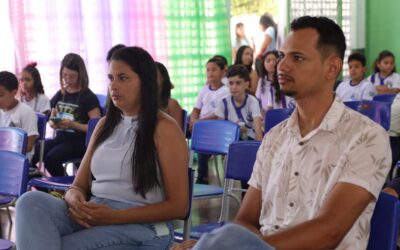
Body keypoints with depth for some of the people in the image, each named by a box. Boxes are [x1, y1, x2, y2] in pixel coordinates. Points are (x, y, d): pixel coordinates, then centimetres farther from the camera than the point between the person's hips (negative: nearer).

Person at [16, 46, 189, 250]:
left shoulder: (164, 129, -3)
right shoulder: (105, 124, 16)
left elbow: (178, 206, -6)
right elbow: (79, 185, 18)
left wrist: (115, 216, -16)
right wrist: (75, 200, -10)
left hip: (142, 227, -6)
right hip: (92, 218, 6)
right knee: (31, 201, -25)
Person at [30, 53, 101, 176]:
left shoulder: (88, 97, -4)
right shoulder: (60, 94, 14)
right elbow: (52, 118, 22)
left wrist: (73, 124, -21)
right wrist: (52, 123, -2)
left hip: (79, 141, -5)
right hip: (60, 138, 5)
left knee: (51, 158, -31)